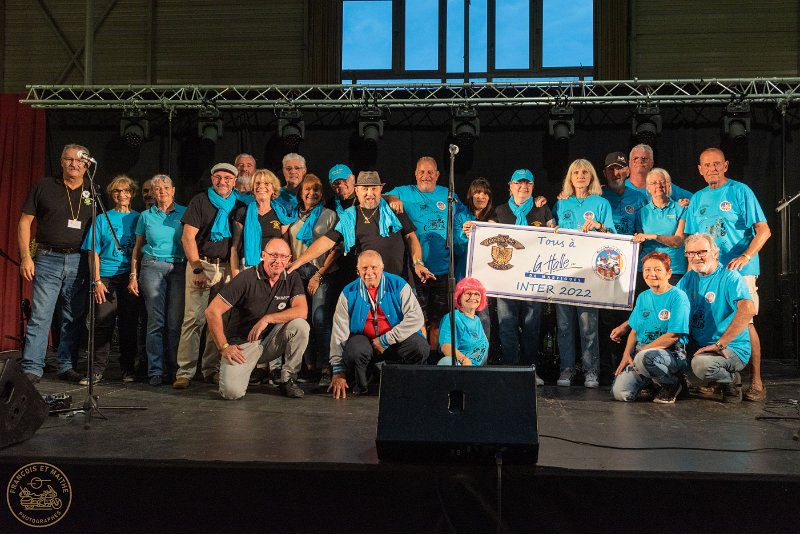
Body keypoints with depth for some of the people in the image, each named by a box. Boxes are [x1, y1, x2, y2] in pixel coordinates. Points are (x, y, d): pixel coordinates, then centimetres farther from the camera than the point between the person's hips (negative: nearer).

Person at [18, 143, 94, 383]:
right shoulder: (44, 187, 5)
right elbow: (25, 222, 4)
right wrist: (26, 256, -5)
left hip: (79, 262, 2)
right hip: (48, 259, -2)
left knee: (73, 317, 6)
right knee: (40, 315, -7)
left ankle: (66, 366, 15)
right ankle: (32, 369, -4)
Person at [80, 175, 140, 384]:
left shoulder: (138, 218, 12)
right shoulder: (103, 219, 10)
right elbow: (94, 253, 6)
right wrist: (97, 280, -5)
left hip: (131, 277, 1)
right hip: (107, 277, -1)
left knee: (129, 323, 3)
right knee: (103, 322, -6)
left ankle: (128, 368, 11)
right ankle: (98, 369, -2)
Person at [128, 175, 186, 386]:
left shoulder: (184, 213, 9)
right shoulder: (146, 216, 12)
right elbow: (137, 248, 15)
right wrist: (133, 276, 7)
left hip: (179, 269, 0)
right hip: (152, 267, 0)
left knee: (175, 321, -4)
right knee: (156, 320, -4)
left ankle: (174, 369, 5)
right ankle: (155, 371, 2)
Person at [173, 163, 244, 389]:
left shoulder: (238, 206, 13)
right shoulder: (200, 201, 2)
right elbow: (188, 237, -4)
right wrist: (197, 268, -10)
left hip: (226, 268, 3)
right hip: (200, 264, -3)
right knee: (194, 319, -8)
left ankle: (212, 369, 10)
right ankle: (185, 372, -6)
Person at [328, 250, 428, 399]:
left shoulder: (398, 285, -4)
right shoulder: (349, 293, -3)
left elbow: (416, 317, -14)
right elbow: (339, 332, -7)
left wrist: (386, 340, -19)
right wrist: (338, 371, -13)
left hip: (397, 341, 1)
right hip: (363, 339, 0)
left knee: (421, 347, -28)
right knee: (355, 350, -34)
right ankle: (360, 387, -2)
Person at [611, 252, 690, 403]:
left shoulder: (678, 297, -6)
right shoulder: (642, 297, 14)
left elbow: (673, 336, -13)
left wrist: (642, 350, -13)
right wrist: (626, 355, -2)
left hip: (672, 353, -5)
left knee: (644, 357, -40)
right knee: (620, 393, -19)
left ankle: (672, 384, -8)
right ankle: (649, 381, 15)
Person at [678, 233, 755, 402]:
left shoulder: (729, 277, -11)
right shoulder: (689, 278, 12)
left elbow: (748, 310, -28)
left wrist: (720, 344, -29)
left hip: (731, 349, -9)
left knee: (701, 363, -36)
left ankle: (730, 380, 0)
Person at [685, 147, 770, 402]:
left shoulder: (740, 191, -1)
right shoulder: (697, 199, 16)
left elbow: (763, 230, -7)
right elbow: (692, 238, 21)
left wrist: (746, 256, -20)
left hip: (738, 269, -5)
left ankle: (756, 382, -4)